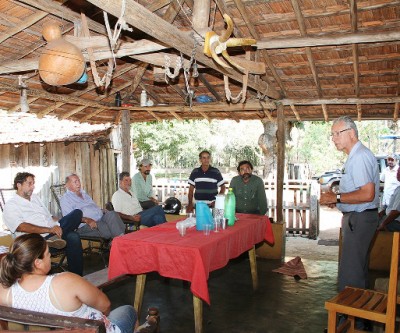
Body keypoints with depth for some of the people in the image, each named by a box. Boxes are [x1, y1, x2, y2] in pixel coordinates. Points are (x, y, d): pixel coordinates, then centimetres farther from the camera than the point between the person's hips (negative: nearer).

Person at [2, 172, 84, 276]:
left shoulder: (35, 198, 25)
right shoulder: (10, 206, 2)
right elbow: (22, 227, -14)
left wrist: (58, 226, 5)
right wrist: (49, 230, -24)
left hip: (53, 232, 8)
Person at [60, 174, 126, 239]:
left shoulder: (84, 194, 27)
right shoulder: (65, 199, 4)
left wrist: (103, 211, 7)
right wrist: (86, 220, -25)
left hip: (100, 219, 6)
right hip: (84, 226, -6)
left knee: (111, 214, -24)